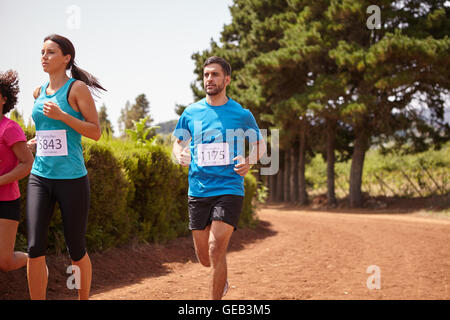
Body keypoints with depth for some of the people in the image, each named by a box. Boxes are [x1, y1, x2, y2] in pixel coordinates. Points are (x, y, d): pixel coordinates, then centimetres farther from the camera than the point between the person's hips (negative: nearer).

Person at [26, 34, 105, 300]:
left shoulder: (77, 88, -4)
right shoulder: (39, 93, 13)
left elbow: (96, 132, -8)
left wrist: (61, 116, -18)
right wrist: (34, 141, 11)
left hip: (72, 178, -5)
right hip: (40, 178, 5)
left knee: (76, 250, 4)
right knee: (35, 249, -6)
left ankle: (84, 298, 23)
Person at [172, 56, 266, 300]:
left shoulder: (242, 115, 1)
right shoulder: (191, 112, 7)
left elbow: (259, 144, 13)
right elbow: (178, 142, 19)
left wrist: (249, 161, -8)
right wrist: (180, 155, -4)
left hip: (229, 190, -3)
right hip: (198, 191, 3)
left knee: (216, 251, -16)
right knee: (205, 258, 9)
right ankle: (222, 277, 44)